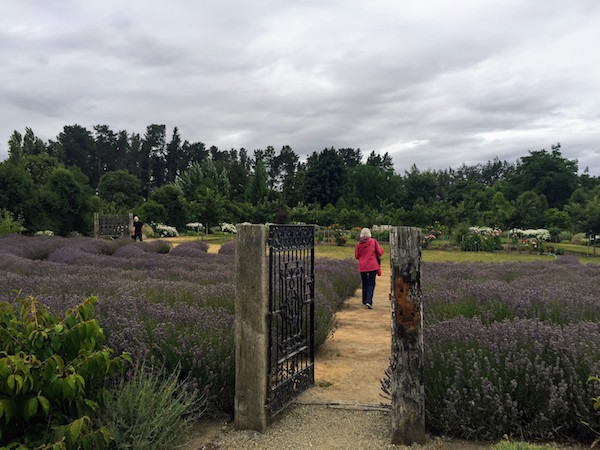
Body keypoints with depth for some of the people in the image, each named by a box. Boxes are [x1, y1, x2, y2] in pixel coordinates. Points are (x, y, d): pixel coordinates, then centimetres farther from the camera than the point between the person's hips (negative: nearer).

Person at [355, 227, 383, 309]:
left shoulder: (358, 243, -3)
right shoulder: (373, 241, -8)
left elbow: (356, 256, 3)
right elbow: (380, 252, -8)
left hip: (362, 266, 2)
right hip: (372, 266, -2)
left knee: (364, 283, 16)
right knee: (371, 284, 0)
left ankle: (365, 301, 24)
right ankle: (369, 301, -15)